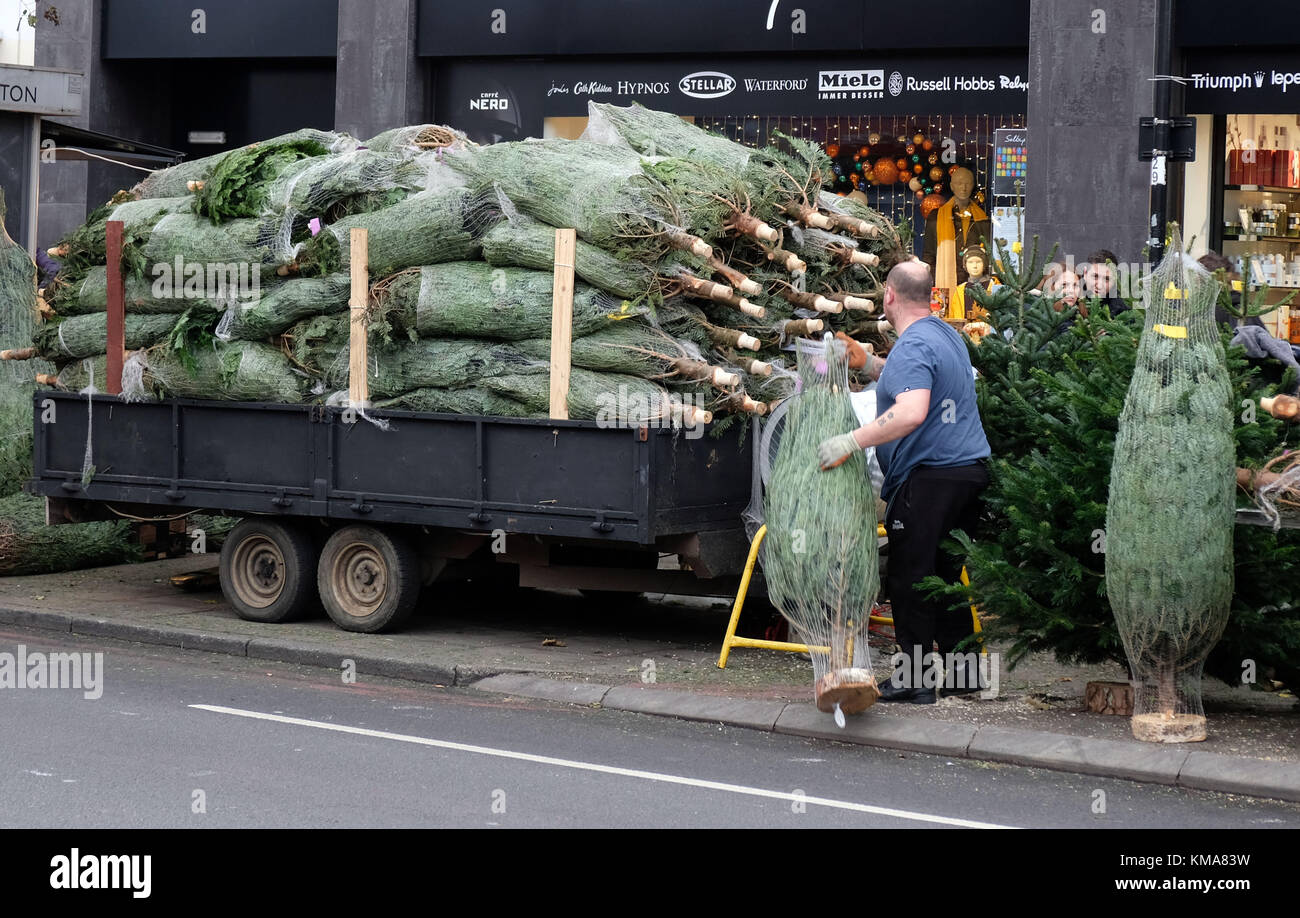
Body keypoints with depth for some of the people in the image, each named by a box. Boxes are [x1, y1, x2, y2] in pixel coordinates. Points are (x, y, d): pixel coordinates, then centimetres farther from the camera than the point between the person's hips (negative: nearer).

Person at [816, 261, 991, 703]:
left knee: (908, 577, -1)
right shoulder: (947, 334, 15)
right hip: (969, 468, 10)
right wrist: (868, 363, 28)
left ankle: (916, 677, 2)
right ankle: (960, 670, 22)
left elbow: (911, 413, -32)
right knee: (946, 573, 17)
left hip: (927, 477, -9)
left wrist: (851, 442, -32)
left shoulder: (912, 347, -17)